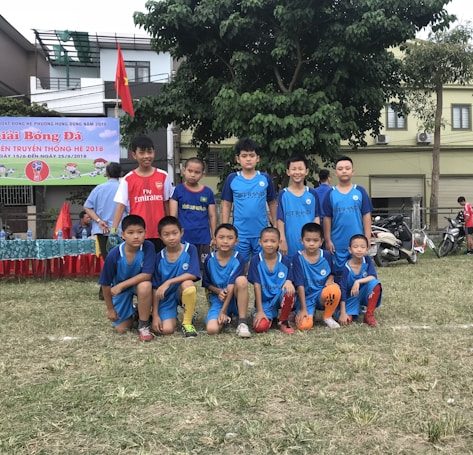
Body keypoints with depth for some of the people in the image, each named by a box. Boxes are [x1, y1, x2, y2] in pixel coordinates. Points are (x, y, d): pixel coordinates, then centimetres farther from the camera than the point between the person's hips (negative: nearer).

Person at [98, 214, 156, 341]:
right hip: (120, 289, 1)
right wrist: (110, 309, -6)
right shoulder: (114, 254, -25)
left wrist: (121, 285, -31)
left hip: (139, 283, -1)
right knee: (121, 328, 0)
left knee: (145, 286, -38)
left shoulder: (148, 247, -27)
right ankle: (131, 312, 36)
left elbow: (147, 275, -30)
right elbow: (105, 284, -14)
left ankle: (143, 325, -17)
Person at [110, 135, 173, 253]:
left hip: (159, 233, 1)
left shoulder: (163, 176, 3)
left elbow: (167, 204, 10)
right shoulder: (128, 179, -1)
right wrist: (114, 230, -13)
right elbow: (121, 205, -4)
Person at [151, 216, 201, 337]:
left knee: (188, 284, -35)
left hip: (182, 293, 0)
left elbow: (192, 275, -21)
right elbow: (155, 288, -5)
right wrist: (155, 315, -9)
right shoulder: (159, 258, -6)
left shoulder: (190, 250, -10)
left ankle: (187, 323, -15)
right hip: (165, 297, 0)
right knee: (166, 330, -22)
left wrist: (168, 282, -27)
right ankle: (173, 317, 15)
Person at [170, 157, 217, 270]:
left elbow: (212, 216, 8)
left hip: (203, 239, 1)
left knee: (203, 268, 8)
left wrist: (214, 237, 6)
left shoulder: (208, 192, 5)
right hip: (183, 239, -1)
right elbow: (173, 216, 0)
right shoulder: (178, 190, 1)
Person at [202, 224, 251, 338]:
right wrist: (219, 291, -14)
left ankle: (242, 323, -26)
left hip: (234, 300, -2)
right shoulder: (210, 259, -4)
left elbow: (231, 286, -18)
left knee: (241, 280, -34)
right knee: (212, 329, -26)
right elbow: (207, 283, 7)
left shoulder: (238, 259, -12)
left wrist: (223, 311, -21)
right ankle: (227, 318, 12)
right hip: (218, 300, 2)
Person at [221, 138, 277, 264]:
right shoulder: (232, 179, -2)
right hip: (239, 233, 0)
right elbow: (226, 205, 3)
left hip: (262, 233, 1)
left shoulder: (265, 178, 0)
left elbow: (272, 203, 8)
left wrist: (276, 226, 8)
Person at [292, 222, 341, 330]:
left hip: (322, 294, 2)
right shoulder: (298, 258, -12)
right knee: (305, 325, -26)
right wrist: (303, 309, -16)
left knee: (335, 289, -33)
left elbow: (332, 273, 15)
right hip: (306, 297, -2)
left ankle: (328, 317, -5)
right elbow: (300, 285, -14)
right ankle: (305, 313, 12)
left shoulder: (326, 255, -3)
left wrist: (330, 280, -10)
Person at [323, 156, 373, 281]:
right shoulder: (331, 193, 3)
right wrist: (328, 240, 0)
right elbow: (327, 218, 4)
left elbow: (366, 217, 3)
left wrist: (367, 240, -2)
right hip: (338, 244, 0)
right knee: (338, 274, 8)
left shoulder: (360, 191, 3)